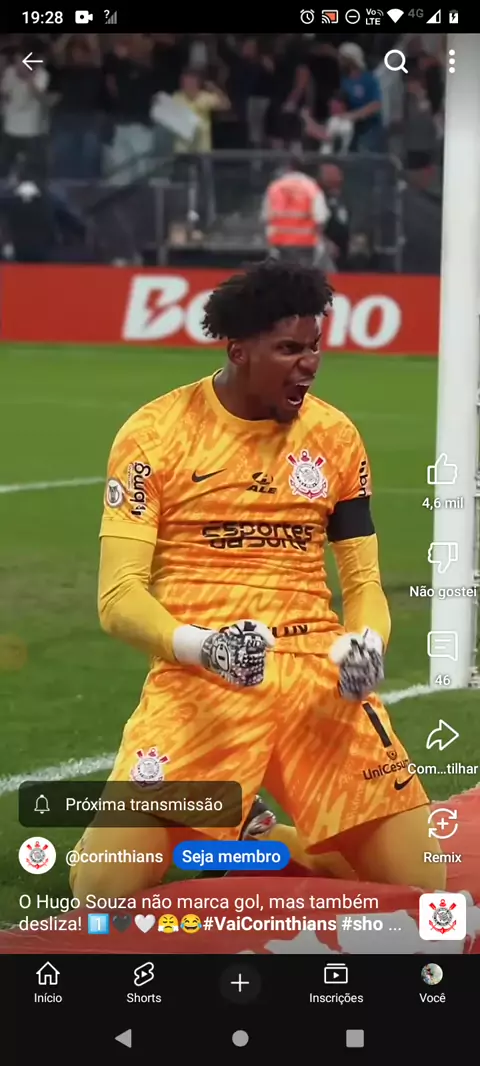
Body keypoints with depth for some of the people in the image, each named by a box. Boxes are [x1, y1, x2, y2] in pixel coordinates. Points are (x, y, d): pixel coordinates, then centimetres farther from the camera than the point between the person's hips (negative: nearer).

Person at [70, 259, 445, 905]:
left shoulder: (334, 435, 7)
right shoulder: (157, 433, -4)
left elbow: (364, 582, 12)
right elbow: (119, 598, -8)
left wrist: (365, 645, -11)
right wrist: (203, 647, -27)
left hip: (319, 678, 3)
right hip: (197, 682, -3)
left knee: (421, 889, -5)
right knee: (103, 890, -19)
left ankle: (265, 841, 23)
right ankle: (210, 832, 16)